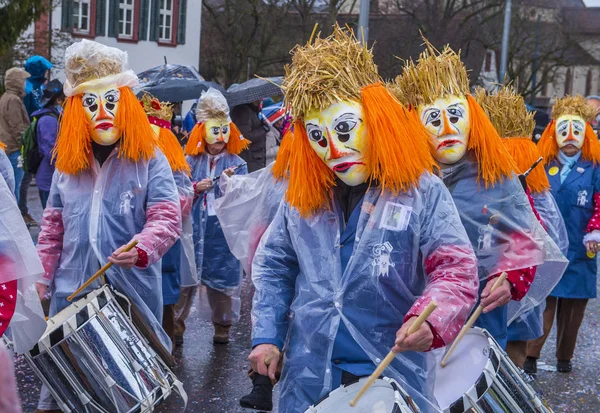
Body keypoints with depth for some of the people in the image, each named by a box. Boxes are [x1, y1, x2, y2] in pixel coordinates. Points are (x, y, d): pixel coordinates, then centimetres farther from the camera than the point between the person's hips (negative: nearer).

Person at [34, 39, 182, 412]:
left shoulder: (150, 160, -4)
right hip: (73, 289, 3)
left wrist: (143, 247, -31)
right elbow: (53, 227, 13)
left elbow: (167, 218, -13)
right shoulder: (67, 164, 9)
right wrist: (41, 275, 6)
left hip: (134, 290, -3)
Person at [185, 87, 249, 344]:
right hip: (194, 227, 1)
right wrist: (196, 188, -11)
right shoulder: (192, 161, 7)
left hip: (224, 228, -1)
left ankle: (223, 325, 16)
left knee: (224, 276, 3)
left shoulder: (236, 163, 4)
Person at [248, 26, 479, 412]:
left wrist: (430, 320, -31)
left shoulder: (422, 192, -7)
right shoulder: (301, 195, 5)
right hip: (309, 374, 4)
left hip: (393, 374, -3)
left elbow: (456, 270, -13)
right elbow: (274, 267, 10)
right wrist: (266, 337, -1)